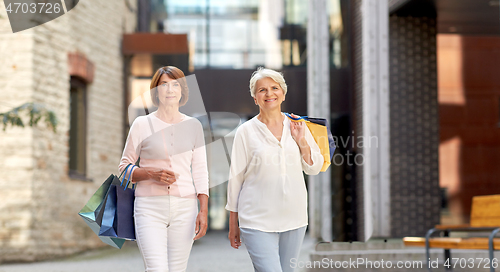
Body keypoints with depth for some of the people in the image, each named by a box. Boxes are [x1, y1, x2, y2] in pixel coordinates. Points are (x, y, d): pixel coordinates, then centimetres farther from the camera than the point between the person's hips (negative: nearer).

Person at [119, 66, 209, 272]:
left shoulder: (193, 125, 9)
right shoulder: (142, 124, 3)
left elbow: (200, 171, 10)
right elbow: (124, 168, 6)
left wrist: (204, 211, -1)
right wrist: (152, 174, -12)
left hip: (184, 208, 2)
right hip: (150, 207, -2)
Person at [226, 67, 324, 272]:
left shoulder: (297, 126, 8)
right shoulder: (246, 132, -2)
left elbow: (314, 168, 12)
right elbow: (236, 178, 2)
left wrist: (301, 141, -5)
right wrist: (233, 224, 4)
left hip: (294, 219, 4)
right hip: (258, 222, -4)